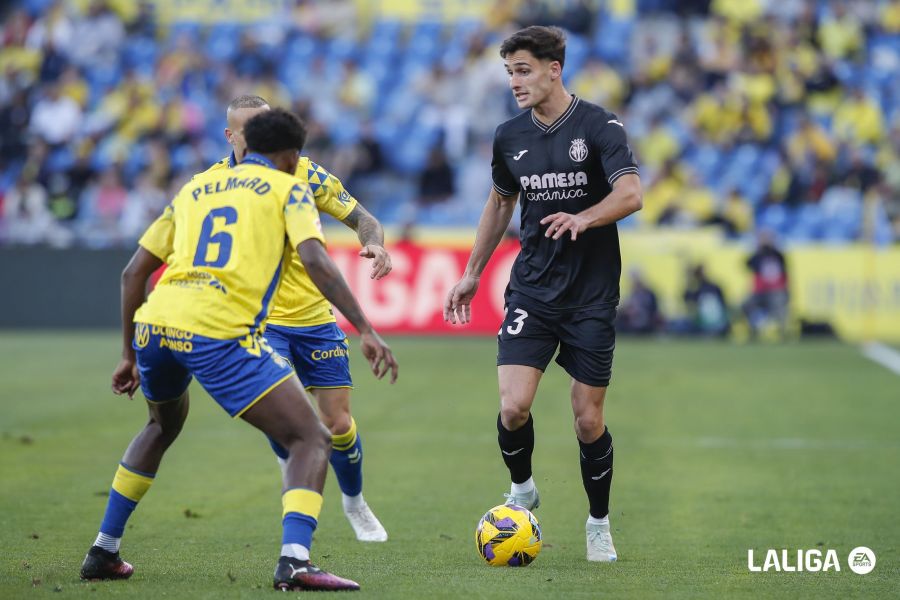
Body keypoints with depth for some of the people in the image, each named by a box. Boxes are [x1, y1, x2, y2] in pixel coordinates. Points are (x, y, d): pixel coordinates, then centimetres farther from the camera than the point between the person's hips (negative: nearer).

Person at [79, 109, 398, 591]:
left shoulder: (195, 188, 27)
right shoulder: (288, 189, 13)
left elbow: (133, 272, 25)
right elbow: (314, 259, -6)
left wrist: (130, 356, 33)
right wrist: (366, 330, -9)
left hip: (154, 322, 6)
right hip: (219, 334, -6)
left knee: (162, 426, 36)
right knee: (311, 441, 1)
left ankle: (103, 552, 36)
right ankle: (294, 560, -21)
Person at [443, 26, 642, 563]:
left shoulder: (599, 126, -9)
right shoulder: (510, 137, 5)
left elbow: (631, 194, -21)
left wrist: (583, 218, -40)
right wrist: (472, 274, 23)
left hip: (591, 297, -3)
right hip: (531, 292, 3)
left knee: (589, 419, 0)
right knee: (513, 407, -13)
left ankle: (600, 524, 22)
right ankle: (522, 489, 17)